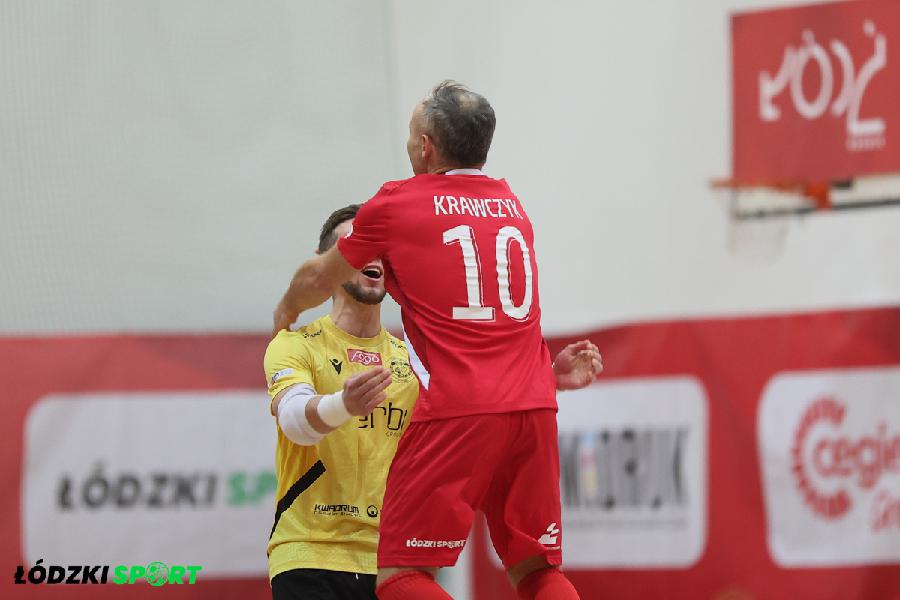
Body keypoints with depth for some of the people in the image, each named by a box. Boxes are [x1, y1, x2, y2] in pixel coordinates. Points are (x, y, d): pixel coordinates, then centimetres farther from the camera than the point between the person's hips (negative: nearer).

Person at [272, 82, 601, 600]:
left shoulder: (397, 204, 3)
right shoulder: (512, 204, 17)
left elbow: (319, 280, 19)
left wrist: (286, 313, 41)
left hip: (455, 411, -5)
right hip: (532, 406, 5)